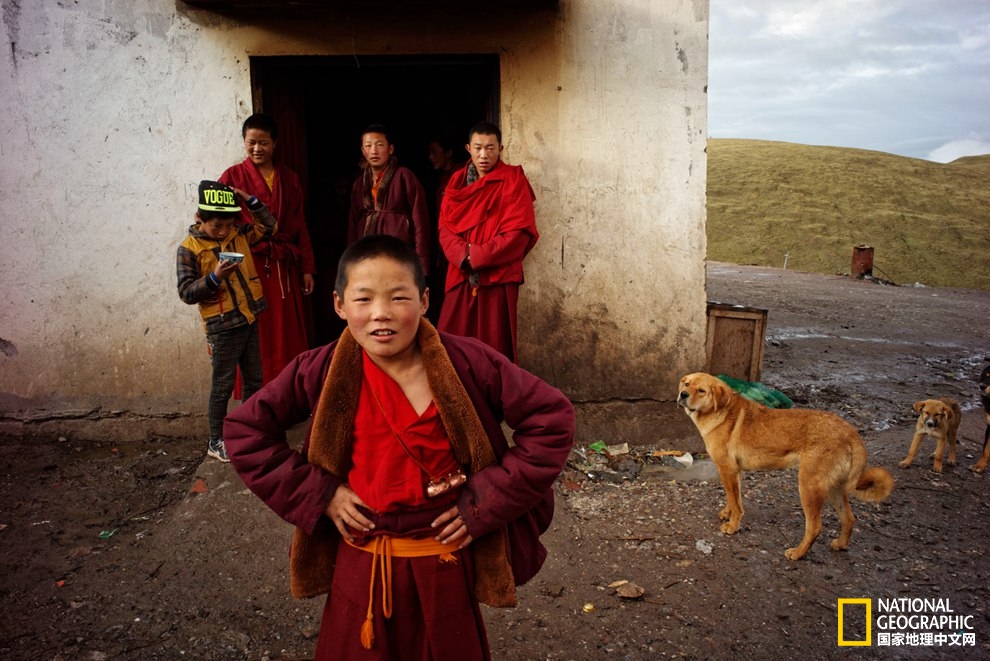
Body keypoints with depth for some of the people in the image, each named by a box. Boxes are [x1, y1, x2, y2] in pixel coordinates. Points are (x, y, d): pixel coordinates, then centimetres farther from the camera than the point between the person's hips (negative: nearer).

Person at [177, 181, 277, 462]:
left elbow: (269, 226, 14)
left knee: (254, 380, 15)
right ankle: (216, 442, 16)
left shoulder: (239, 235, 5)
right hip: (222, 327, -6)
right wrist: (215, 277, -28)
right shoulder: (189, 249, -11)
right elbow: (186, 292, -14)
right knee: (223, 385, 3)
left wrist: (252, 201, 1)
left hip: (250, 320, 6)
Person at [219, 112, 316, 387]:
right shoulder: (233, 177, 3)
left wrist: (307, 268, 9)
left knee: (290, 338, 7)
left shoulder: (288, 178, 13)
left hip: (285, 268, 4)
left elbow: (300, 226, 13)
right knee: (257, 339, -1)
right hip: (250, 267, -3)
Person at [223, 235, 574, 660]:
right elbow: (243, 429, -2)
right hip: (361, 567, 1)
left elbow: (553, 419, -14)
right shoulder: (322, 372, -13)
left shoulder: (466, 363, -17)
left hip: (448, 565, 0)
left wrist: (487, 503, -15)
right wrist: (316, 495, -10)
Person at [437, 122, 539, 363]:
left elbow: (518, 232, -11)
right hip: (461, 275, 4)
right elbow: (445, 227, 6)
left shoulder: (513, 180, -2)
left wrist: (476, 257, -12)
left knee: (494, 346, 0)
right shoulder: (458, 181, 12)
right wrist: (464, 256, -13)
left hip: (498, 276, -4)